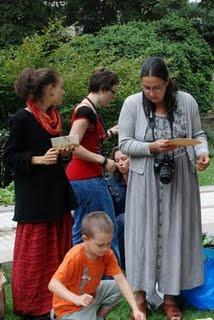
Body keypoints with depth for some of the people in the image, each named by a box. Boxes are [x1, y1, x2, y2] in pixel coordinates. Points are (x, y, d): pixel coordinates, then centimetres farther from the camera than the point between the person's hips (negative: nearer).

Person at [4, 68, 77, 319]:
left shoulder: (52, 117, 11)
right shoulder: (22, 119, -13)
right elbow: (10, 156, -11)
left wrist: (63, 151, 4)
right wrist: (39, 159, -22)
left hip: (56, 191, 8)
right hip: (34, 195, -8)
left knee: (58, 249, 12)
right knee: (34, 252, 0)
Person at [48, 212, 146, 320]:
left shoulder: (107, 254, -13)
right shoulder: (74, 257, -31)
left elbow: (121, 280, -18)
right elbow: (53, 284, -35)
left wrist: (135, 309, -28)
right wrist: (77, 299, -49)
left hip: (91, 294, 6)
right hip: (70, 307, -6)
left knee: (117, 287, -5)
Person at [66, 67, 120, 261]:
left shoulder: (89, 109, 14)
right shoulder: (86, 111, -16)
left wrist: (111, 132, 18)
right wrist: (103, 160, -18)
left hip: (80, 179, 10)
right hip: (88, 179, -10)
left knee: (81, 231, 15)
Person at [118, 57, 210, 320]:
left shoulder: (186, 101, -4)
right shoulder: (132, 104, -8)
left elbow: (198, 135, 6)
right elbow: (124, 144, -6)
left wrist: (202, 152, -14)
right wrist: (152, 147, -20)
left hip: (179, 180, 1)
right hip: (146, 181, -1)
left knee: (175, 234, 8)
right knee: (145, 233, 5)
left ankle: (170, 296, 21)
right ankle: (141, 294, 20)